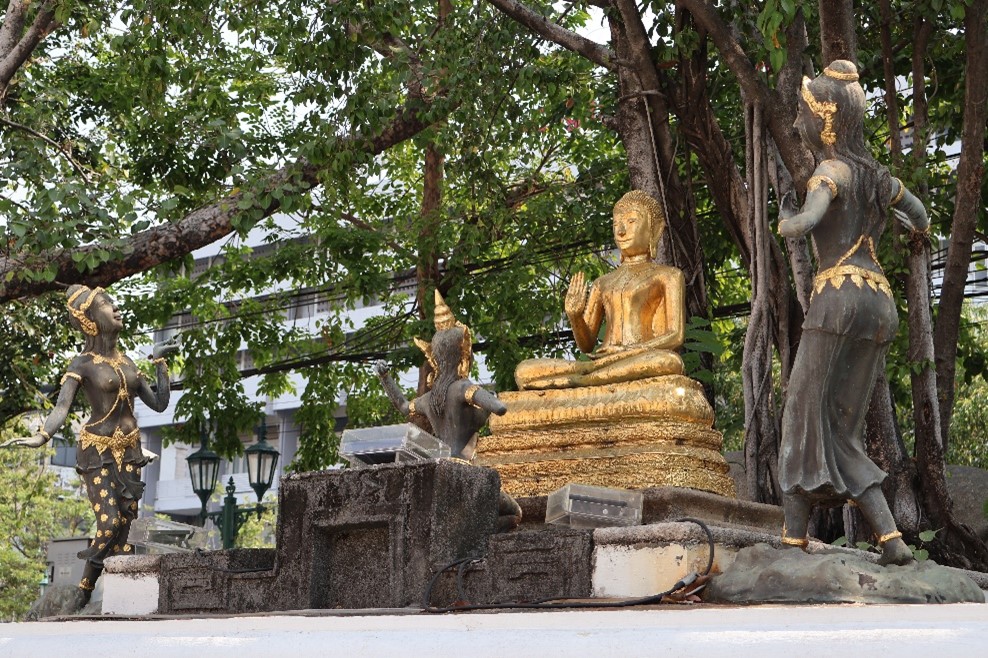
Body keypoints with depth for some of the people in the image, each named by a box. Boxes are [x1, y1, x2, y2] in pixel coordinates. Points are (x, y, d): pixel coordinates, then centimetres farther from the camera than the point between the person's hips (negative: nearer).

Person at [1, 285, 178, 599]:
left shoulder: (127, 361, 13)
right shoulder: (83, 365, -6)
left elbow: (159, 403, 14)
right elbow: (62, 407, -21)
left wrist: (160, 361, 14)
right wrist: (41, 436, -40)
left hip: (129, 451, 6)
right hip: (97, 451, -6)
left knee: (124, 526, 1)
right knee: (109, 523, -17)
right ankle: (82, 597, -4)